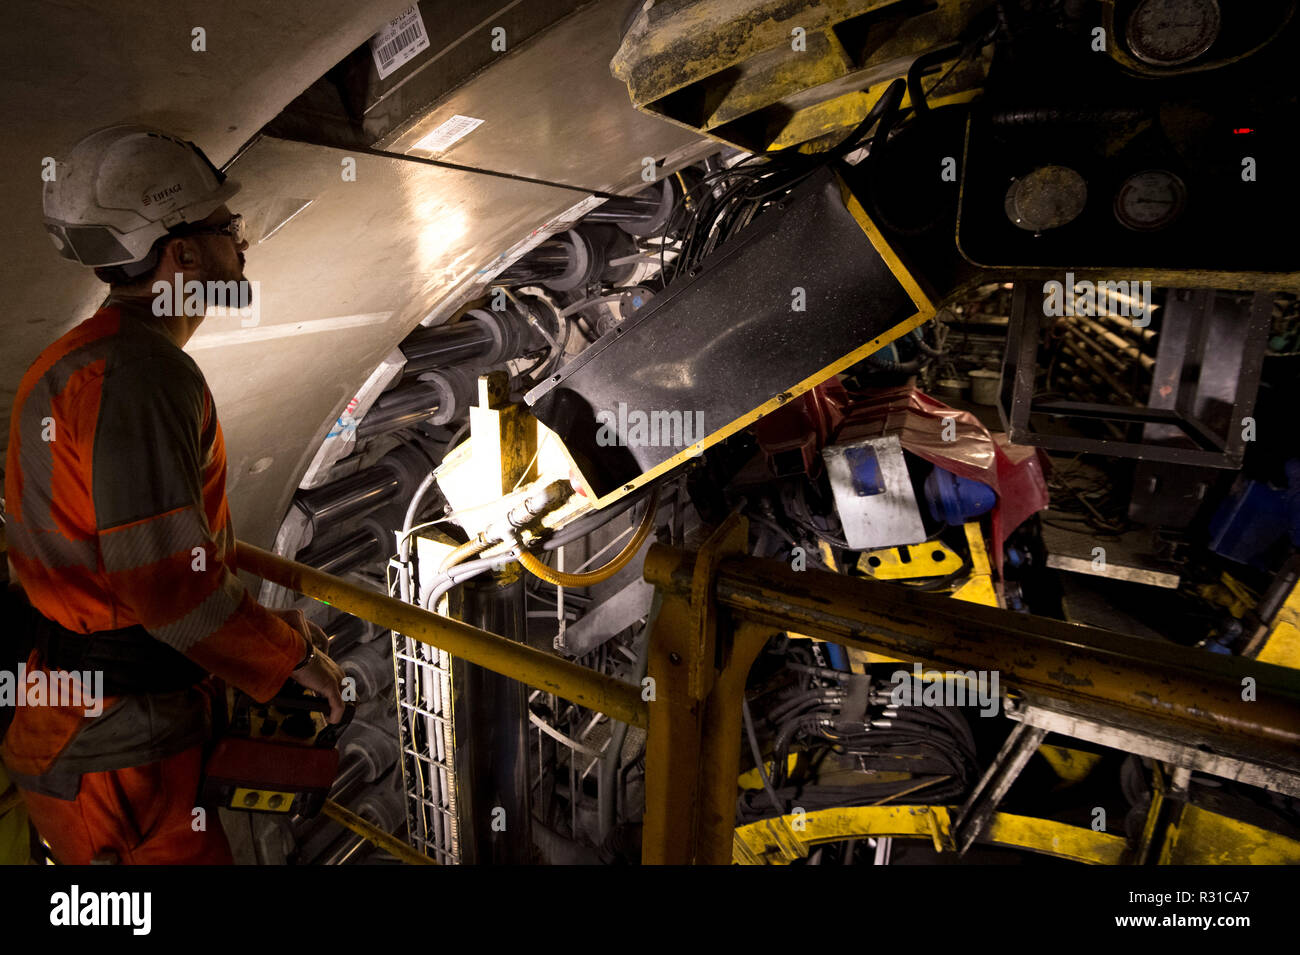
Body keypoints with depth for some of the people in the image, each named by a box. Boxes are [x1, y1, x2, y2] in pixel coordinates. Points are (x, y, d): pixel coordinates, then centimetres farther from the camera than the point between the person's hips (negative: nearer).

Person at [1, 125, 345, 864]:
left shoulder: (103, 356, 10)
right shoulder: (138, 373, -25)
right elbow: (167, 579, -29)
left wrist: (266, 622, 13)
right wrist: (290, 656, -15)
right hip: (116, 745, -10)